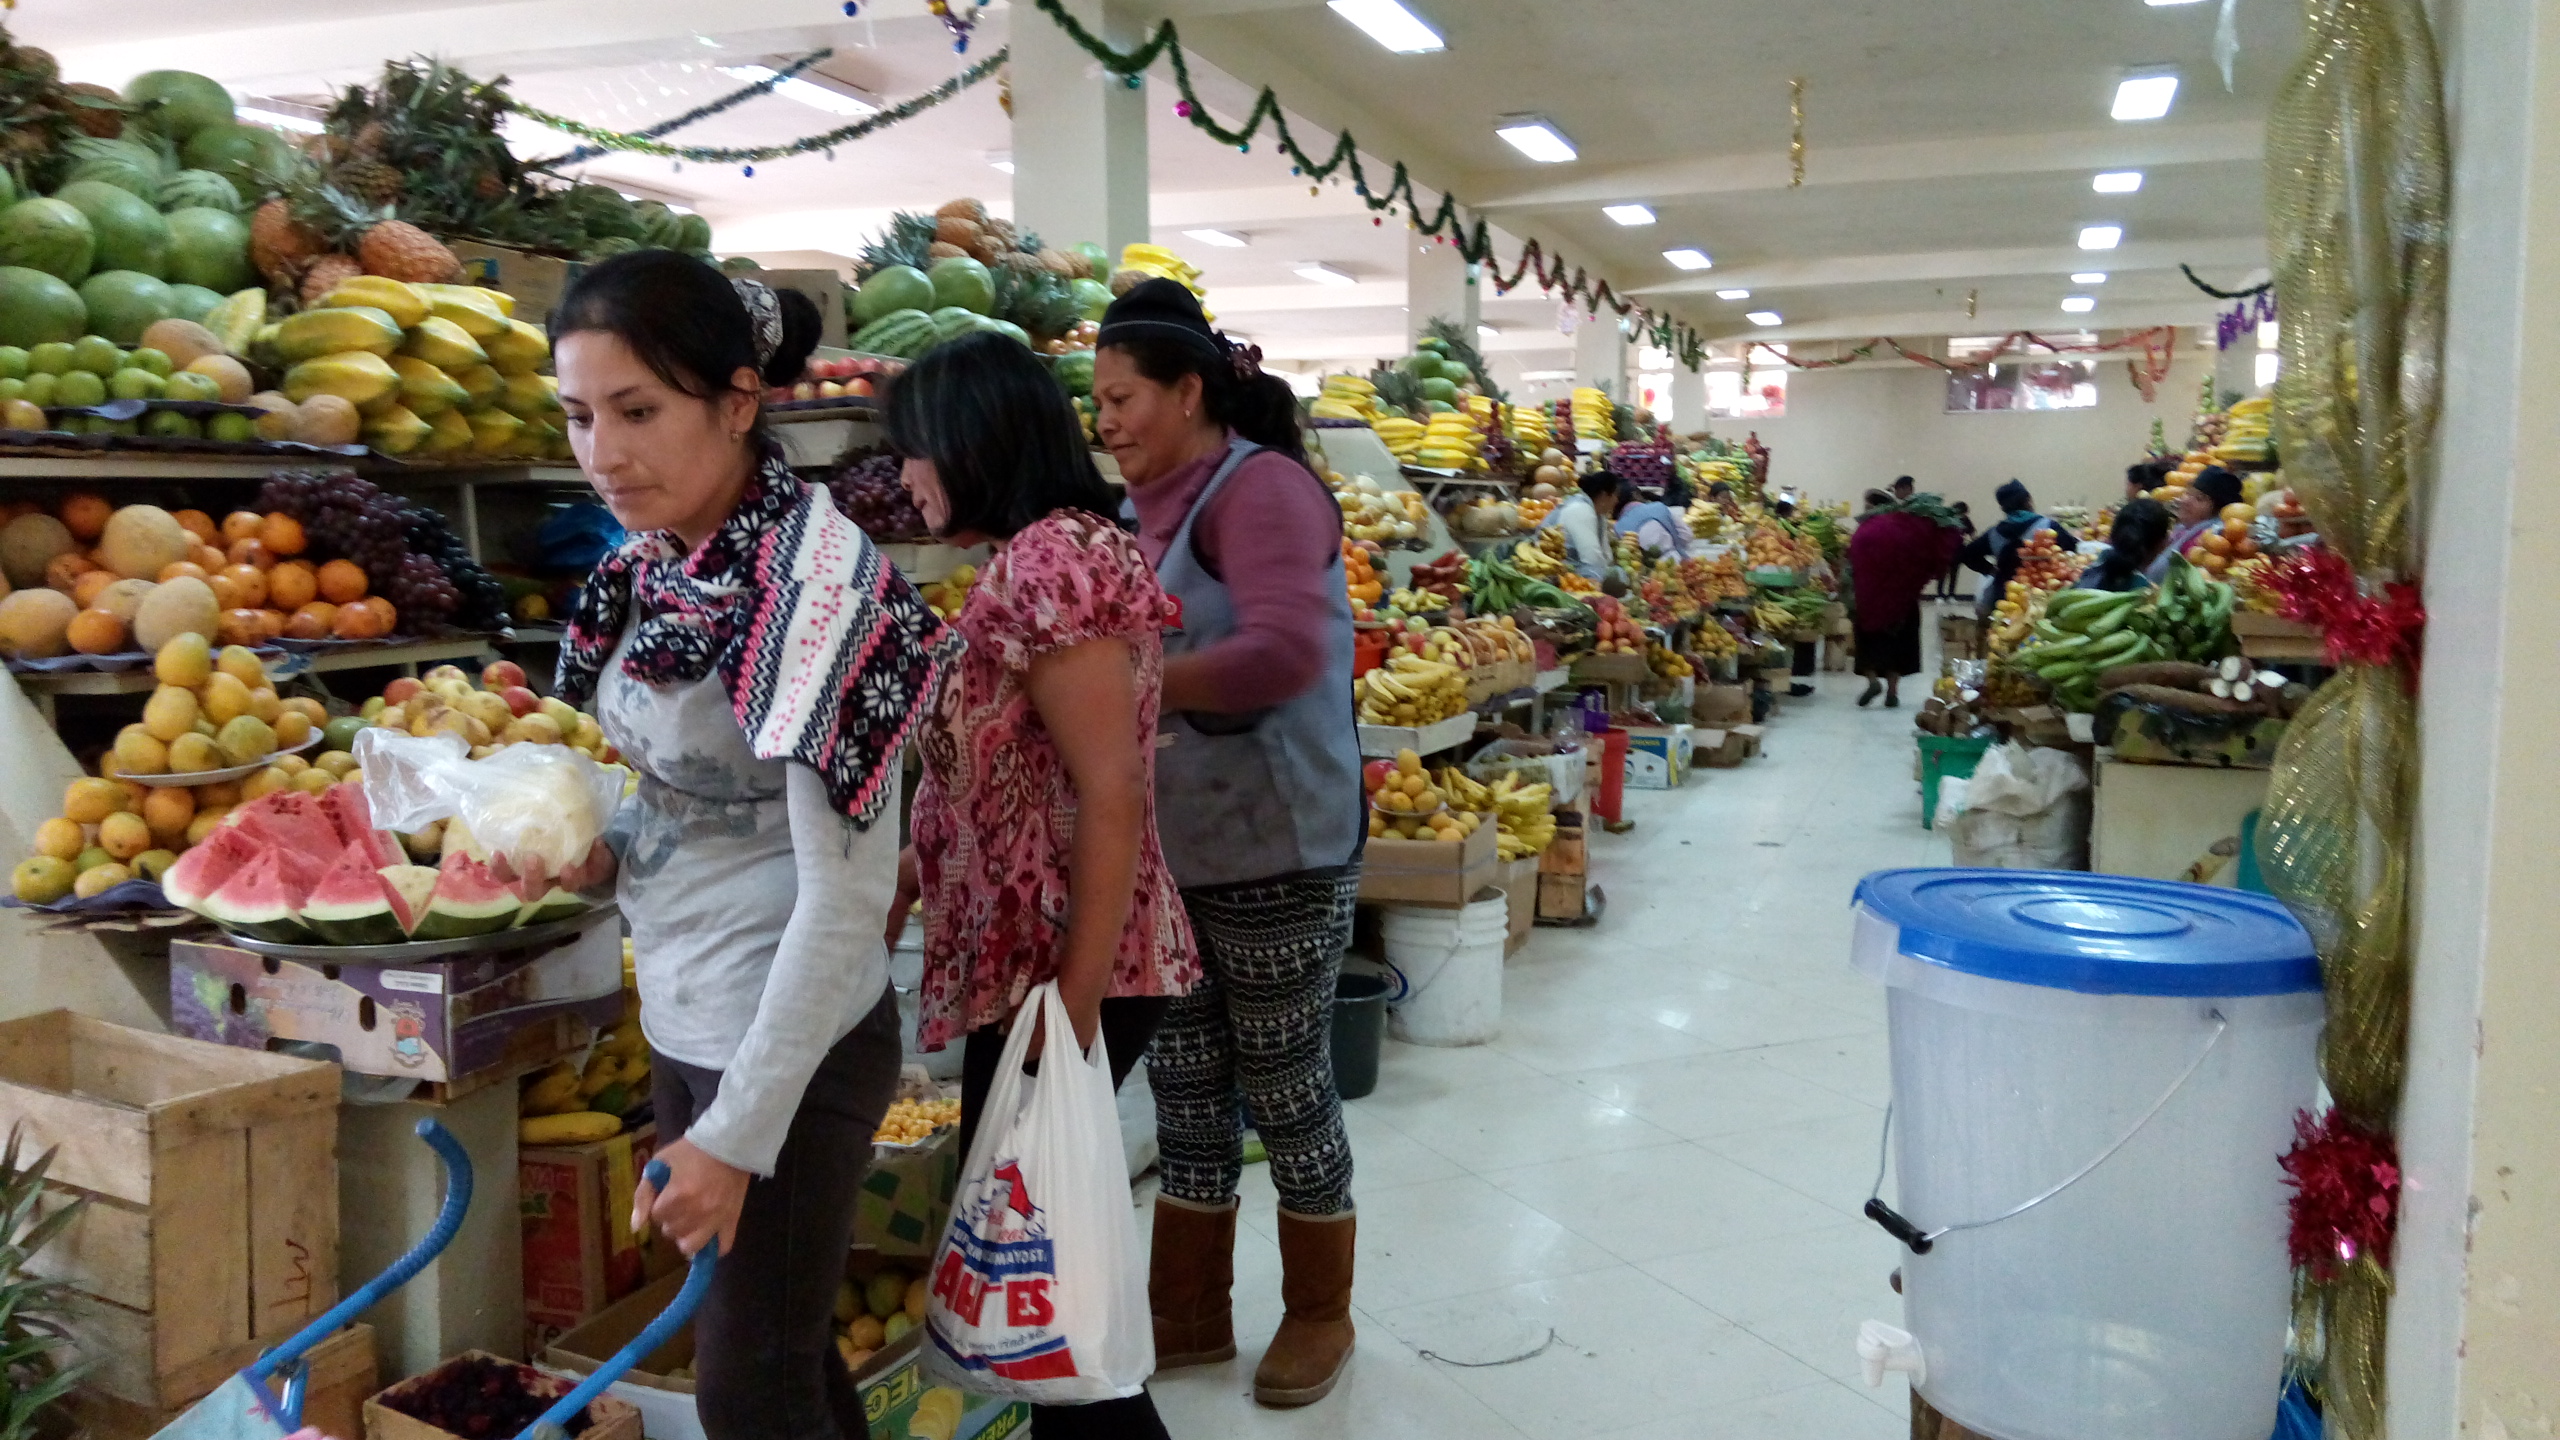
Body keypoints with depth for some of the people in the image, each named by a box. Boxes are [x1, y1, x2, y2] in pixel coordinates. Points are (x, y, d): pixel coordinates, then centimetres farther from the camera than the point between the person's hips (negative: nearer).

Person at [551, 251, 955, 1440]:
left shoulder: (812, 583, -23)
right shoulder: (654, 564, 2)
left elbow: (847, 892, -24)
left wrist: (740, 1132, -22)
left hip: (790, 1045, -8)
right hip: (683, 1020, 8)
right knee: (772, 1342, 22)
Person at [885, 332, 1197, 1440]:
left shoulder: (1050, 559, -18)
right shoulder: (1036, 556, 13)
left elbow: (1112, 798, -23)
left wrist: (1074, 1014, -22)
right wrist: (910, 875, 23)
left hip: (1062, 978, -10)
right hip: (1018, 964, 10)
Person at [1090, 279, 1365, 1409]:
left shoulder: (1261, 487, -16)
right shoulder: (1156, 509, 10)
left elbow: (1287, 651, -30)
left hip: (1273, 855, -8)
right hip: (1172, 851, 8)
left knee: (1287, 1091, 8)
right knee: (1185, 1090, 16)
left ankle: (1320, 1315, 28)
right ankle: (1189, 1314, 33)